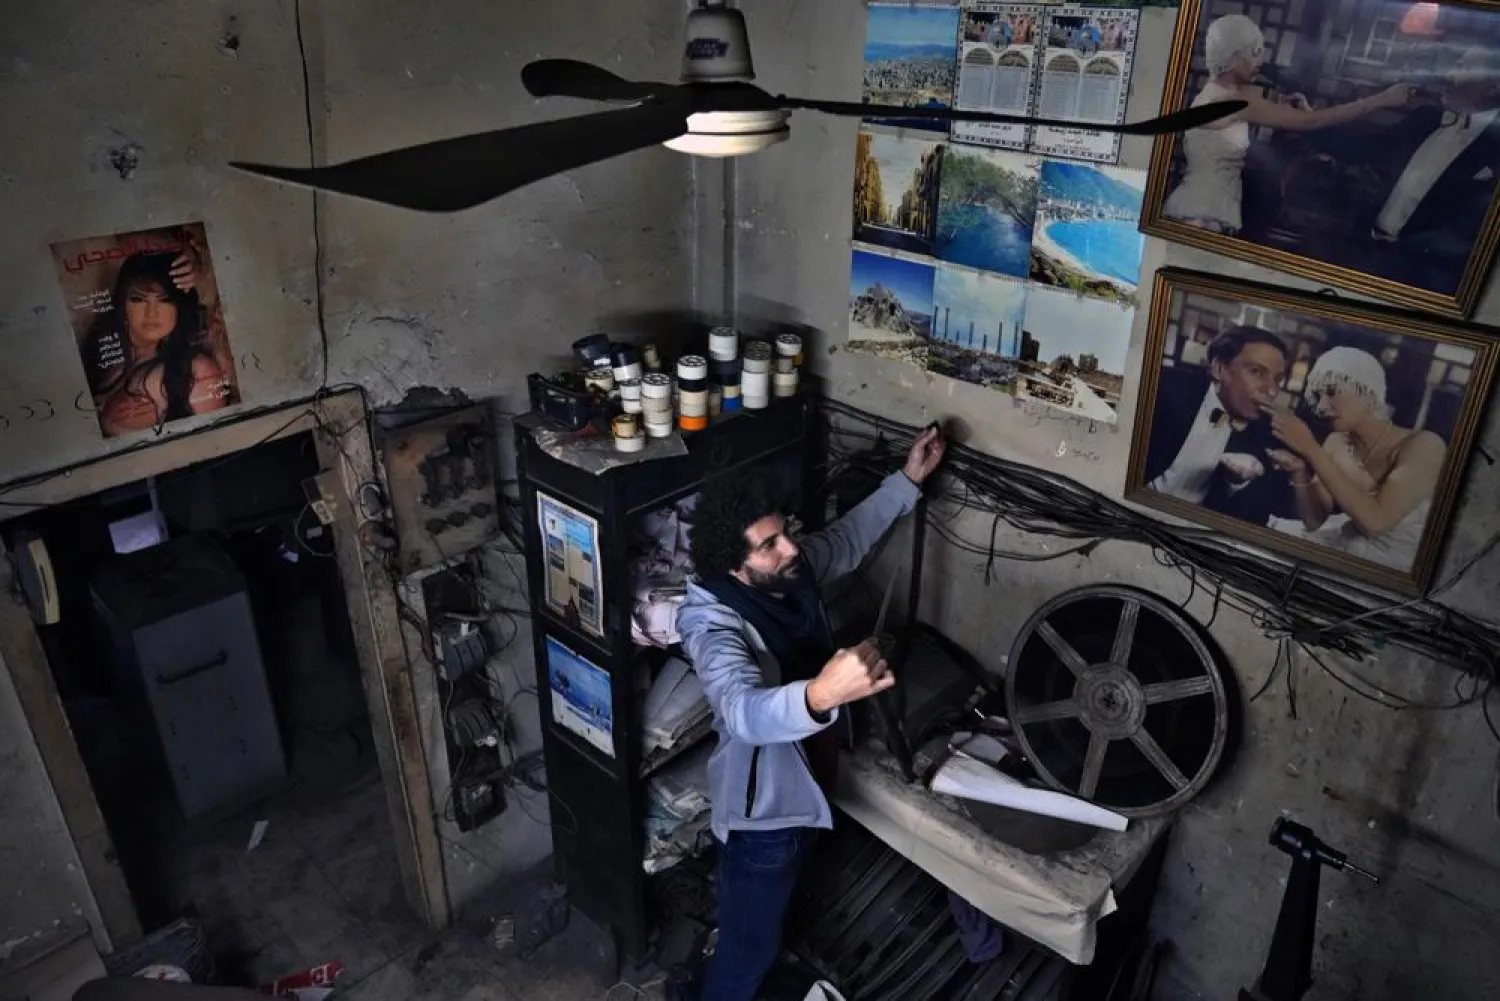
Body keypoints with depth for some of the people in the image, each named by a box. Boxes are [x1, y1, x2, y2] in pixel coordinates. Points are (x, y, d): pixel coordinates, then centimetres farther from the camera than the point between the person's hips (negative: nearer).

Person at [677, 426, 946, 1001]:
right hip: (761, 803, -8)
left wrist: (909, 479, 8)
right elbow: (745, 711, -52)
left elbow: (849, 538, 11)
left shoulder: (793, 567, -11)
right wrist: (822, 694, -71)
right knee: (748, 944, 14)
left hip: (804, 781, 8)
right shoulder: (712, 623, -34)